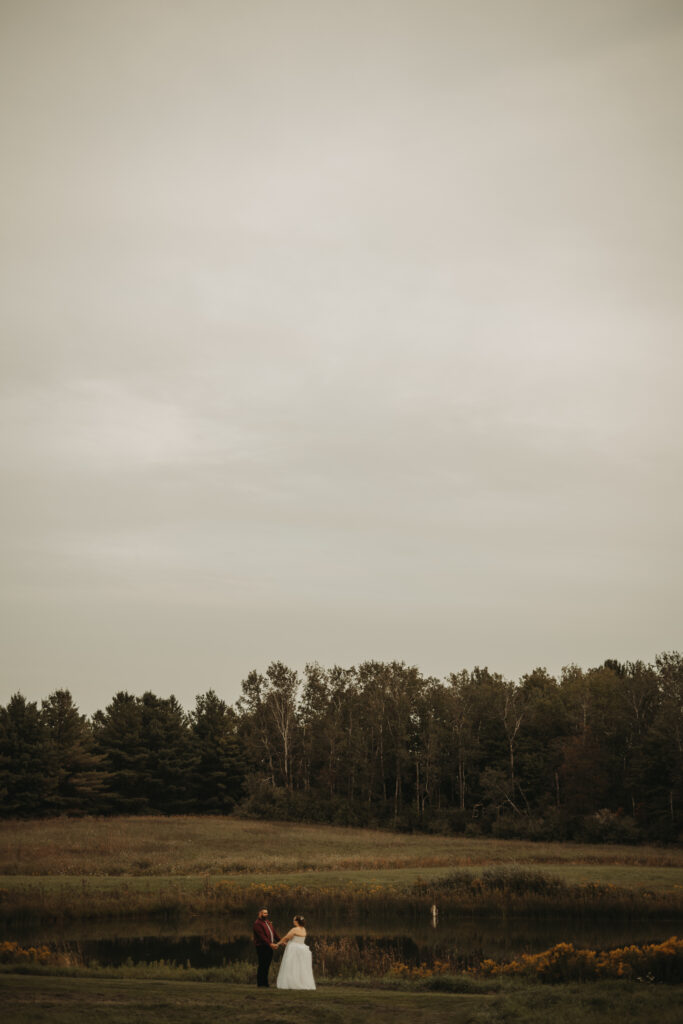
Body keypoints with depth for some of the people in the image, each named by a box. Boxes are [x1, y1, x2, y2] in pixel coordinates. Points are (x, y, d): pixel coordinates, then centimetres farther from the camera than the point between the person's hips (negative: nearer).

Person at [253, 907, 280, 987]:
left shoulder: (268, 922, 19)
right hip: (262, 947, -8)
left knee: (267, 966, 9)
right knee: (262, 966, -6)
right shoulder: (257, 923, -9)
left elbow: (274, 933, 15)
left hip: (270, 947, 8)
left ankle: (265, 983, 13)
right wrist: (270, 944, -27)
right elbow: (262, 936, -19)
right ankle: (260, 984, -1)